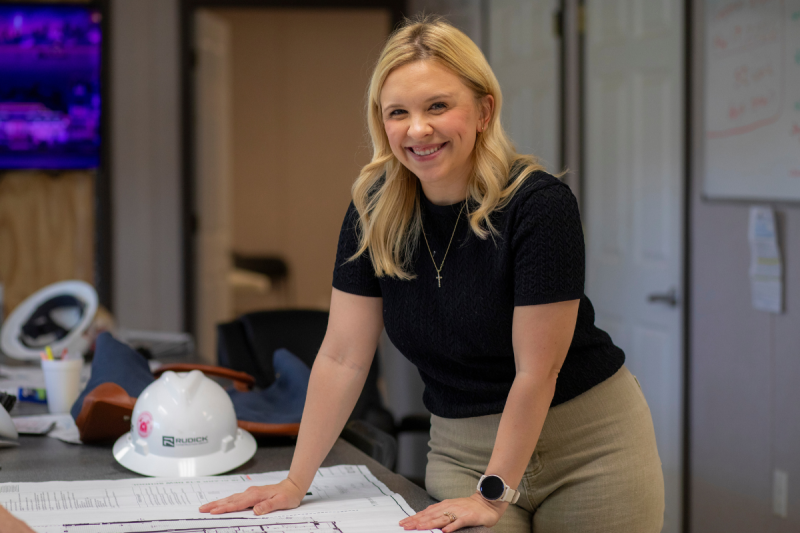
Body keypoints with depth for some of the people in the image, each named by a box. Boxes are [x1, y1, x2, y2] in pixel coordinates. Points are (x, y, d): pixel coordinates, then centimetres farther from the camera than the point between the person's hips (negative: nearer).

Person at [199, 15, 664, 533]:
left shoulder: (539, 203, -20)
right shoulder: (374, 209, -6)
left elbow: (537, 369, -18)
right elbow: (343, 357, -2)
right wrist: (296, 482, -3)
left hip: (588, 447, -3)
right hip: (463, 446, 3)